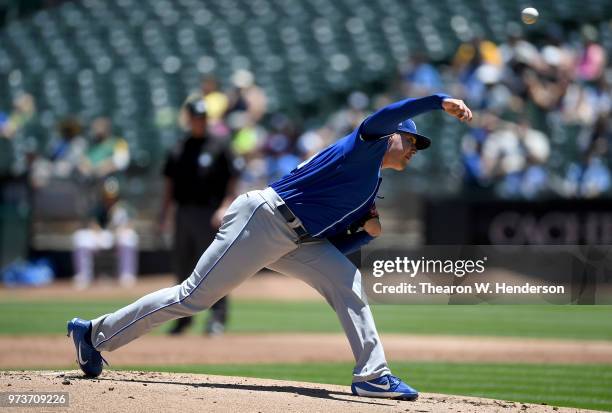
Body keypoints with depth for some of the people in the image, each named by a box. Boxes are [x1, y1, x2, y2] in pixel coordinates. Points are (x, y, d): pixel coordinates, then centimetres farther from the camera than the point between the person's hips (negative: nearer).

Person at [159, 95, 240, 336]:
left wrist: (225, 208, -16)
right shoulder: (178, 149, 13)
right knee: (182, 268, 10)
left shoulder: (218, 147, 1)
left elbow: (232, 183, -2)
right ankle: (184, 316, 21)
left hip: (209, 214, -5)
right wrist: (164, 213, 8)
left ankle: (218, 317, -8)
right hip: (183, 214, 5)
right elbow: (169, 183, 17)